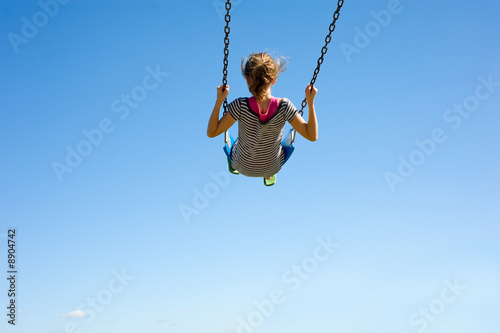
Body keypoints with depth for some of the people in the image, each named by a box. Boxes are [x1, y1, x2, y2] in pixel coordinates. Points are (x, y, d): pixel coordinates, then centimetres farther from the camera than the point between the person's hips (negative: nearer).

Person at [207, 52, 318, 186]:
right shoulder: (284, 107, -31)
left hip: (243, 166, 0)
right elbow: (312, 136, -23)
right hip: (273, 166, 1)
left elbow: (211, 132, -24)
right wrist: (311, 102, -25)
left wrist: (219, 100, -27)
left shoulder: (240, 106, -33)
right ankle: (269, 176, 63)